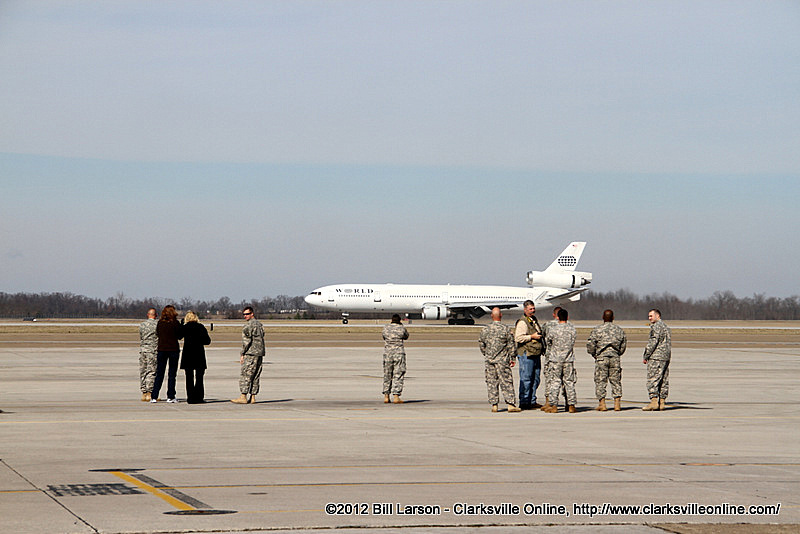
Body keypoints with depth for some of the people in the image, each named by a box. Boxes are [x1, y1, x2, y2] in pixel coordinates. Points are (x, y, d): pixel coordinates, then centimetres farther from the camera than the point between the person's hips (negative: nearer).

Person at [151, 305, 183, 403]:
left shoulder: (160, 322, 1)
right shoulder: (175, 323, -10)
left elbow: (157, 333, 10)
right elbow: (180, 335, -3)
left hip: (161, 349, 3)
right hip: (173, 349, -3)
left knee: (159, 374, 7)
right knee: (172, 374, 5)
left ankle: (154, 397, 1)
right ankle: (170, 397, 4)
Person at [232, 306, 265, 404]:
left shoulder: (248, 325, -10)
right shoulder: (260, 324, 17)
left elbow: (246, 341, -15)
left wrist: (242, 354, -10)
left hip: (251, 353, -8)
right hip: (260, 353, 8)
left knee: (245, 376, -7)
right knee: (256, 377, 7)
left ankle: (243, 397, -11)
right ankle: (253, 397, 6)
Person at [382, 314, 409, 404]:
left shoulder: (386, 328, 3)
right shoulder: (402, 328, -2)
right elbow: (406, 336, 16)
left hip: (387, 353, 3)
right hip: (399, 353, -3)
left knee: (387, 375, 14)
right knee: (398, 375, -1)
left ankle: (386, 396, 16)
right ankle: (396, 396, -10)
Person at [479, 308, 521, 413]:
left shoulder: (485, 329, 2)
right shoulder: (506, 329, -5)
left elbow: (481, 344, 9)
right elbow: (511, 345, -3)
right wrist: (512, 359, 4)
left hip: (489, 360, 2)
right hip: (502, 360, -2)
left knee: (491, 382, 7)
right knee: (506, 382, -1)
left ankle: (494, 405, 7)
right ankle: (510, 404, -6)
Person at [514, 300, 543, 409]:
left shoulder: (534, 320, 19)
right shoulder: (522, 322, -10)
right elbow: (518, 338, -19)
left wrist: (540, 336, 15)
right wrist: (532, 337, -18)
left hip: (536, 354, 9)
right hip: (526, 355, -9)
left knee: (535, 379, 11)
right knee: (526, 379, -7)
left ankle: (532, 401, 18)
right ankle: (524, 403, -3)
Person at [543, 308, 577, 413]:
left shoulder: (553, 330, -9)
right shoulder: (572, 329, -3)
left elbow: (548, 342, 6)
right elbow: (573, 343, 9)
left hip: (555, 360, -2)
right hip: (569, 359, 2)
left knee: (555, 382, 3)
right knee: (569, 382, 7)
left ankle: (553, 405, 0)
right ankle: (571, 405, 8)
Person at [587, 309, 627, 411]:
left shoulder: (597, 330, -3)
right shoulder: (620, 330, 7)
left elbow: (590, 346, -4)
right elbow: (623, 346, 11)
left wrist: (595, 355, 12)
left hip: (601, 358, -3)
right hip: (615, 358, 3)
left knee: (600, 381, 2)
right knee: (616, 381, 7)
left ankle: (602, 404, -2)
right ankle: (617, 403, 2)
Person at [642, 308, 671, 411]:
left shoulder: (656, 326, -10)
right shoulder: (665, 326, 20)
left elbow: (652, 343, -15)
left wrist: (645, 357, -9)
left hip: (656, 357, -10)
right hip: (666, 358, 10)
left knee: (653, 379, -11)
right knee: (664, 380, 8)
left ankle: (654, 401, -18)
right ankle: (662, 402, 8)